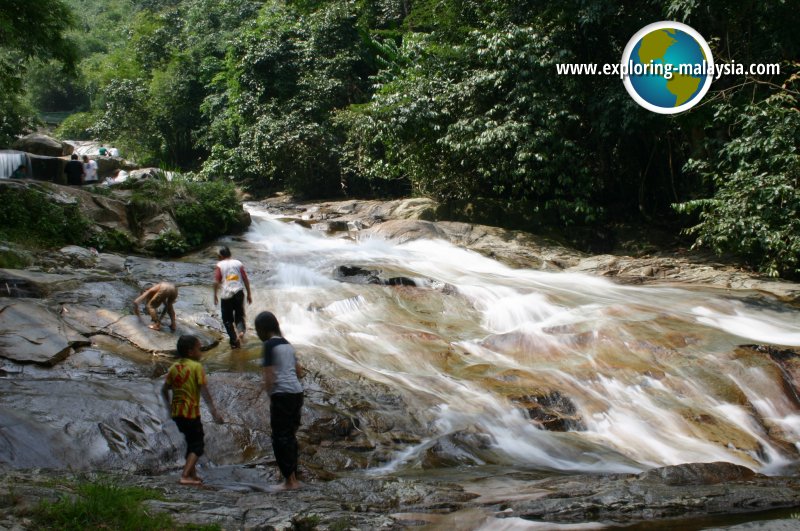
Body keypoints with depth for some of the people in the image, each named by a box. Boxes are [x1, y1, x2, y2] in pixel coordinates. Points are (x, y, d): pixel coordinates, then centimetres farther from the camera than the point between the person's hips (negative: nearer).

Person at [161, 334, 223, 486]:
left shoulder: (174, 367, 7)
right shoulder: (196, 367, -11)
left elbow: (164, 390, 10)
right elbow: (204, 391, -16)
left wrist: (169, 406, 25)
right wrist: (214, 411, -14)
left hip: (176, 412, 7)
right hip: (191, 412, -7)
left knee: (191, 442, 22)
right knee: (198, 445, 0)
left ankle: (192, 474, 26)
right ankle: (185, 476, -14)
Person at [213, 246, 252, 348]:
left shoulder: (220, 265, 1)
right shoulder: (238, 263, 8)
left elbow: (216, 282, -7)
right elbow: (246, 280, 5)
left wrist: (215, 296, 2)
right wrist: (249, 295, 11)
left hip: (226, 295, -2)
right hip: (239, 293, 2)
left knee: (227, 319, 10)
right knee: (239, 315, 16)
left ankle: (234, 340, 3)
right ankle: (241, 331, -12)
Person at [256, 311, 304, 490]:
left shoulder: (269, 345, -10)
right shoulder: (287, 344, 14)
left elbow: (269, 377, -13)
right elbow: (299, 372, 18)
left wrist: (269, 394, 1)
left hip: (281, 395, -8)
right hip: (297, 392, 8)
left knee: (280, 438, 0)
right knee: (290, 435, 14)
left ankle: (290, 480, 0)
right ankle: (293, 478, 19)